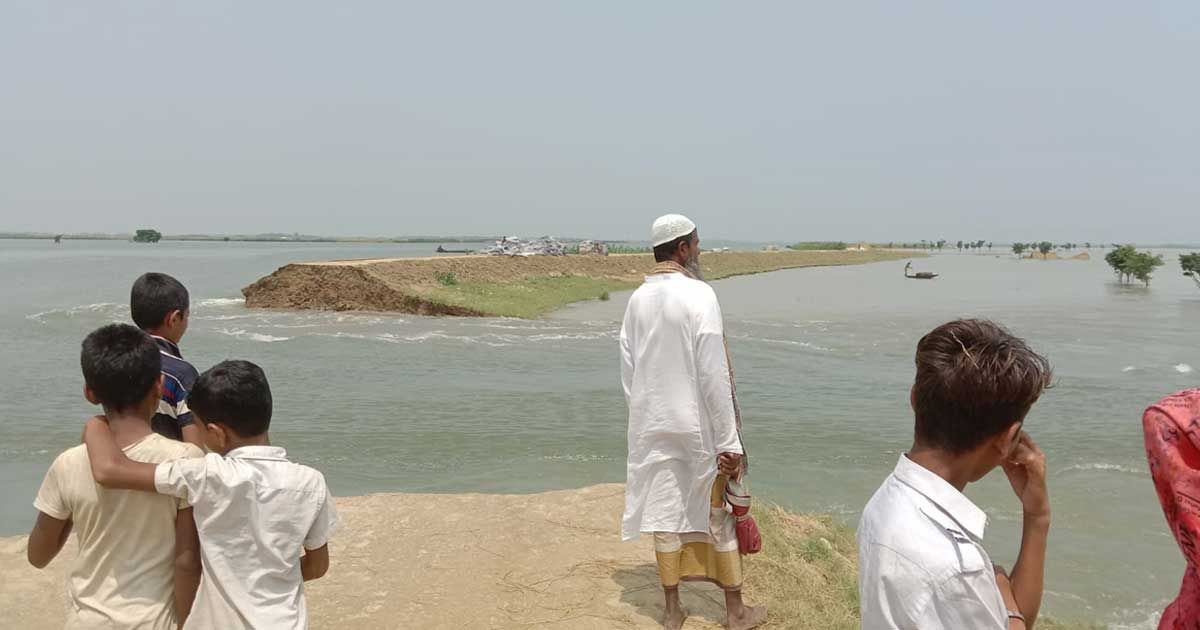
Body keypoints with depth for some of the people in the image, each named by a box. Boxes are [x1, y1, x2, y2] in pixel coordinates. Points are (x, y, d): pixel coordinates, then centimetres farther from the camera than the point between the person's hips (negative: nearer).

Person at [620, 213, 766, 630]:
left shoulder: (638, 299, 2)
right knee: (719, 516, 10)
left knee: (665, 515, 12)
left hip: (652, 428, 5)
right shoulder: (699, 295, -16)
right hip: (698, 427, -5)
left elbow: (627, 368, 6)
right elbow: (714, 375, -18)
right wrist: (728, 441, -14)